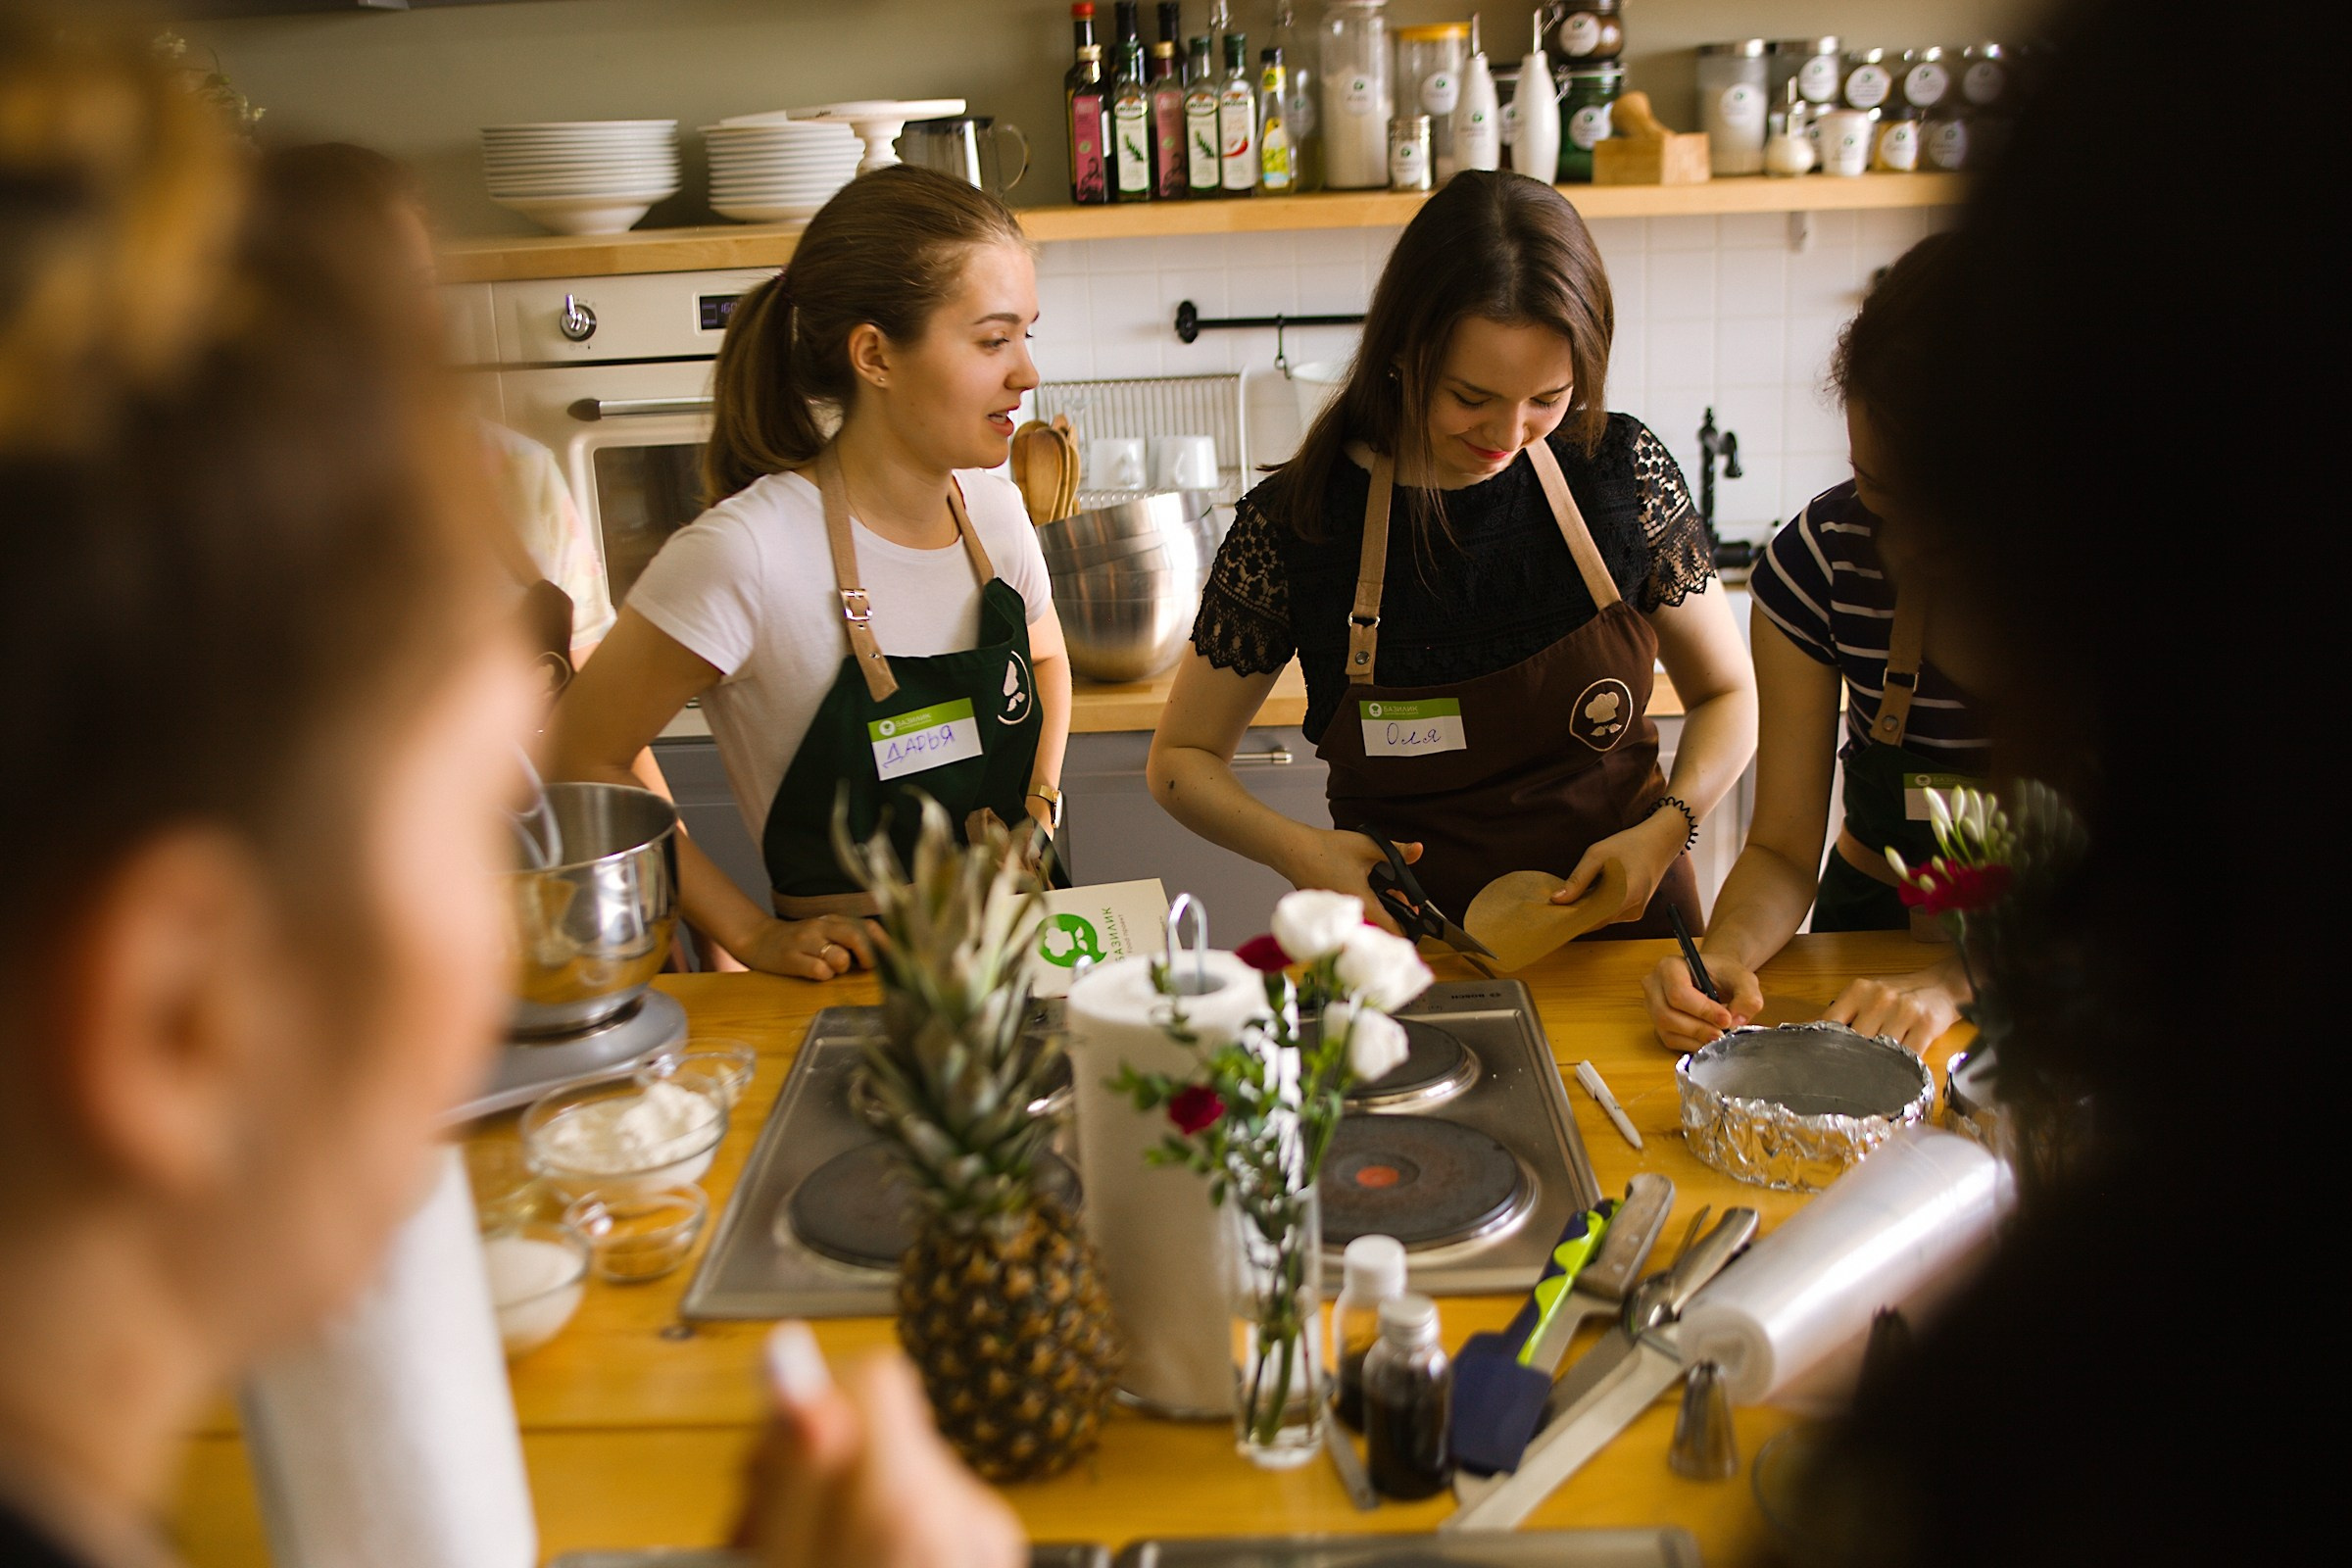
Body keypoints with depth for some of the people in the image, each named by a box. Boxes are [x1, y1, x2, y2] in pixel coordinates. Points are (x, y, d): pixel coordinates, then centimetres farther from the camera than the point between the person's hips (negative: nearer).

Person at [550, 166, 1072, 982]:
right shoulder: (748, 554, -18)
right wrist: (754, 936, -8)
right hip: (853, 975, -5)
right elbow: (580, 765, -9)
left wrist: (1037, 806, 9)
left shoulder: (994, 508, 3)